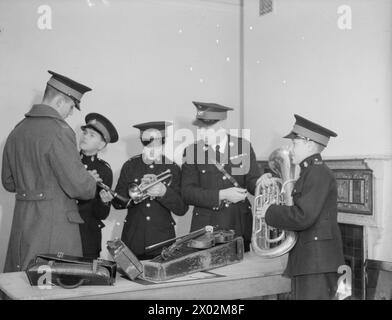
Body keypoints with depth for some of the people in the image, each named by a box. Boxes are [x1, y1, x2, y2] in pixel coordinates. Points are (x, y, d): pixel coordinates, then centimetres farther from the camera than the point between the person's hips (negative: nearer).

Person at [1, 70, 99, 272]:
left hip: (21, 223, 8)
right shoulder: (58, 130, -15)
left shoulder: (17, 130, 11)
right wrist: (91, 182, 1)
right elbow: (77, 185, -19)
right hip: (54, 225, -8)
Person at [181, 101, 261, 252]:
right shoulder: (192, 151, -2)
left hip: (240, 225, 1)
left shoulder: (243, 146, 2)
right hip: (206, 226, -1)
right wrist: (222, 195, -19)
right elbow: (187, 193, -9)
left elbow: (253, 180, 2)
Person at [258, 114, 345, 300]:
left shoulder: (319, 174, -15)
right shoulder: (309, 173, 18)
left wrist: (270, 212, -12)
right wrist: (270, 182, 7)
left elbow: (302, 217, -24)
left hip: (317, 261, -10)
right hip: (305, 259, 10)